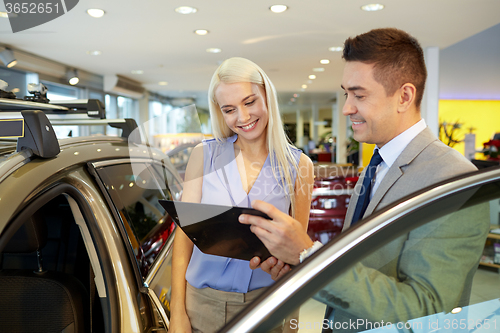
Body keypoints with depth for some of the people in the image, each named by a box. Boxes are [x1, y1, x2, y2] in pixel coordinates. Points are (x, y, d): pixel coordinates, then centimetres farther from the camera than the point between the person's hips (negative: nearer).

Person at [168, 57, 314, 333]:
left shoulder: (298, 165, -2)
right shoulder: (204, 155, -2)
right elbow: (185, 232, -2)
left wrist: (284, 259, -18)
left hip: (266, 301, 0)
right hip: (202, 301, 0)